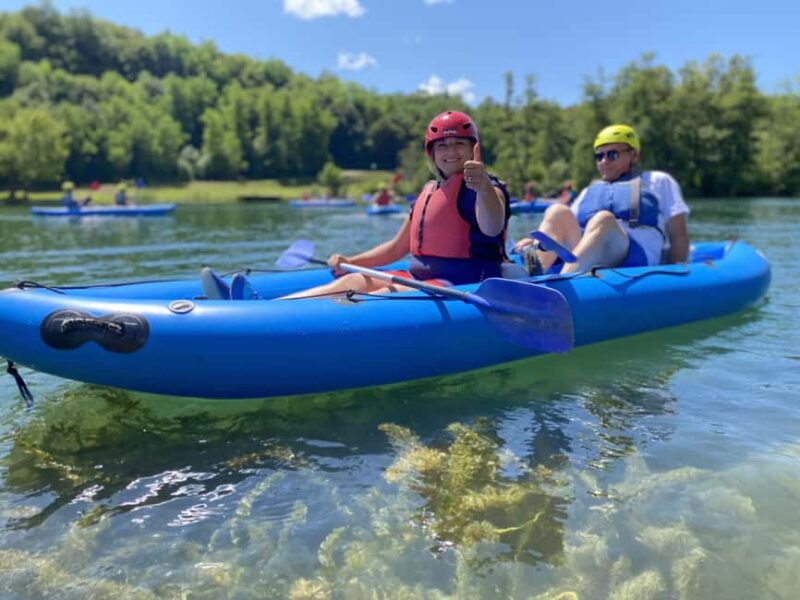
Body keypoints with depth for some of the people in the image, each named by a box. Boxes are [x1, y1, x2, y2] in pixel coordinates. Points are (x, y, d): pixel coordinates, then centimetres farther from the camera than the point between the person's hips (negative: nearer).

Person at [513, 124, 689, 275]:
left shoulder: (658, 181, 26)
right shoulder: (589, 191, 35)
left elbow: (679, 235, 15)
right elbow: (568, 231, 22)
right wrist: (536, 240, 1)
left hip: (634, 262, -3)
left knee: (603, 219, -33)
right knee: (558, 212, -21)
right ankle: (533, 268, -50)